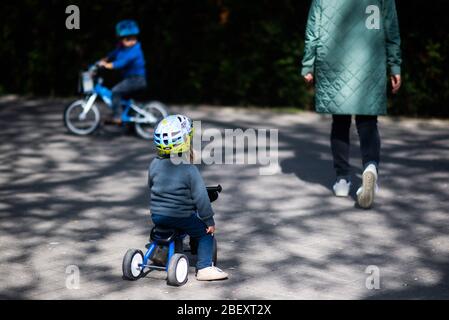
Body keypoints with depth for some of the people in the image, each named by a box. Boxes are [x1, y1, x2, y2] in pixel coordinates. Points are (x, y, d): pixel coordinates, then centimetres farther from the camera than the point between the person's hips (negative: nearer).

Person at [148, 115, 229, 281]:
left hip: (157, 216, 6)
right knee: (206, 234, 11)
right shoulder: (190, 170, -17)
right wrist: (209, 220, -5)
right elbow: (200, 197, -15)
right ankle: (205, 267, 2)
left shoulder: (154, 165, 1)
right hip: (181, 217, -6)